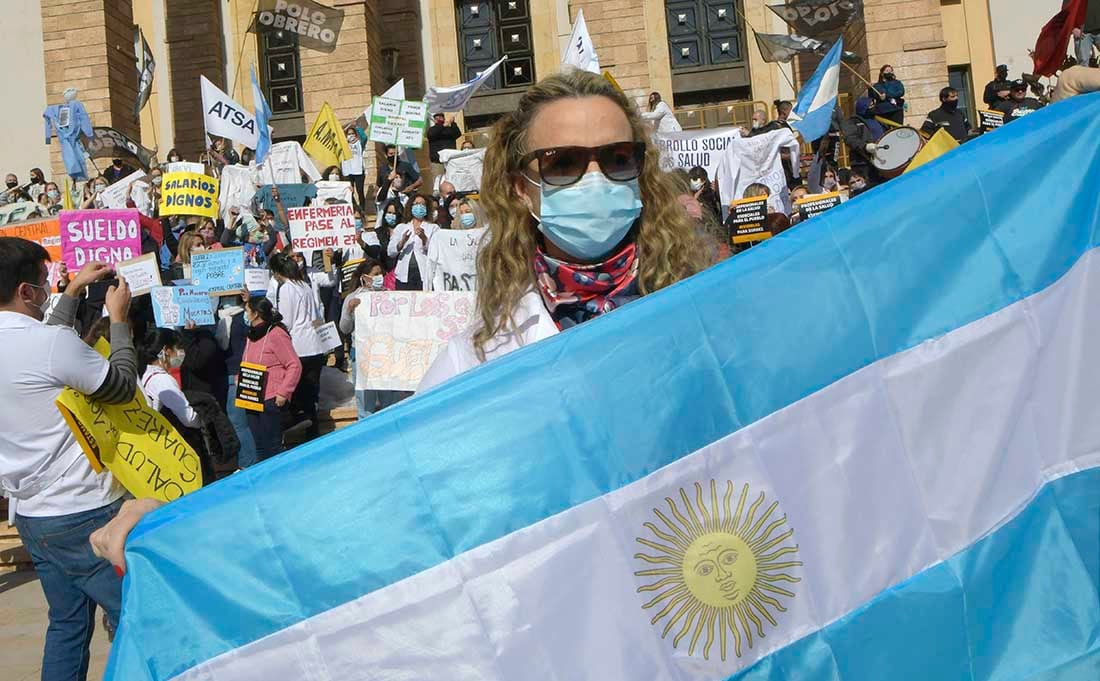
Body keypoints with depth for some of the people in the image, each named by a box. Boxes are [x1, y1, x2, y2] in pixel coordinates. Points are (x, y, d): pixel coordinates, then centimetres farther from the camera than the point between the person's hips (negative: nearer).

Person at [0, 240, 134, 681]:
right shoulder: (54, 341, -21)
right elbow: (123, 386, -9)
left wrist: (74, 291, 27)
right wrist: (119, 319, 2)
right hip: (82, 515, -9)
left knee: (67, 624, 19)